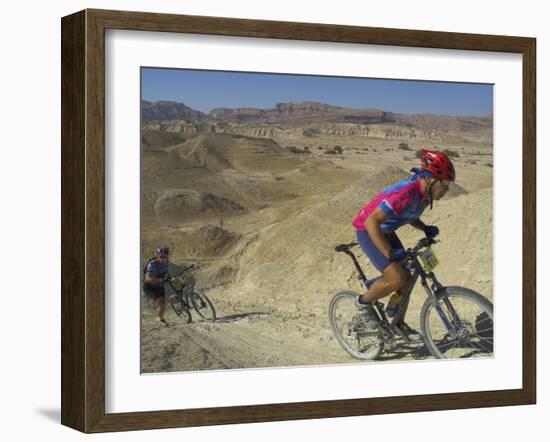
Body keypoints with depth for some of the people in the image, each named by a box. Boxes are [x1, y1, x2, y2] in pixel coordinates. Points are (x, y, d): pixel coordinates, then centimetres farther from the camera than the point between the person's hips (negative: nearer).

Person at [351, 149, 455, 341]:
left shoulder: (425, 194, -6)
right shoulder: (406, 193, -34)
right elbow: (372, 222, -37)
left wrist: (426, 229, -4)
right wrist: (389, 253, -37)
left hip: (386, 231, 9)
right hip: (368, 231, -9)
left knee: (406, 277, 7)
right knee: (396, 279, -18)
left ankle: (399, 324, 22)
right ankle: (364, 301, 7)